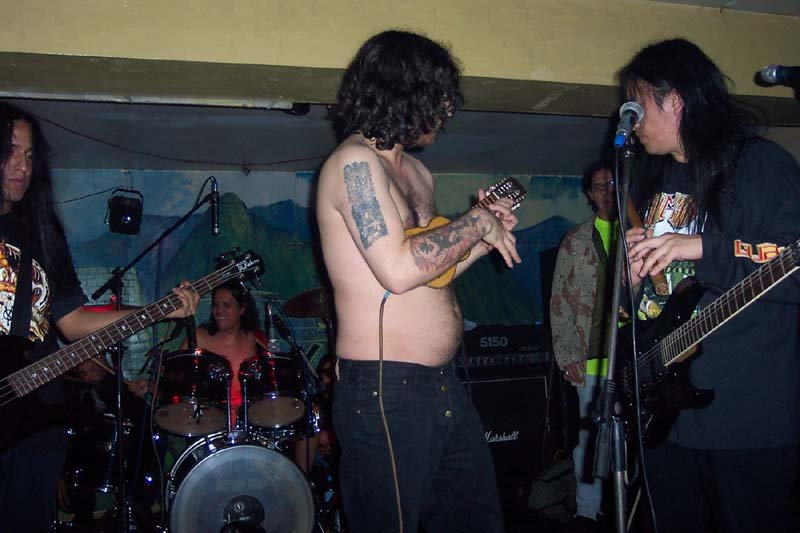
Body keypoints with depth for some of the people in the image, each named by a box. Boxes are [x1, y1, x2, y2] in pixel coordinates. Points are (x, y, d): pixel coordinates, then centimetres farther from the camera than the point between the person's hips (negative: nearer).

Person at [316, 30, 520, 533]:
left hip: (445, 386, 9)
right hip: (385, 392, -9)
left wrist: (486, 237, 8)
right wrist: (477, 222, -10)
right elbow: (399, 269, -23)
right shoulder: (354, 161, -12)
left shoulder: (417, 171, 16)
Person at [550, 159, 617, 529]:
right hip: (591, 358, 0)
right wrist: (567, 355, 0)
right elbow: (559, 301, 8)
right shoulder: (575, 241, 11)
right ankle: (587, 511, 14)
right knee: (588, 436, 1)